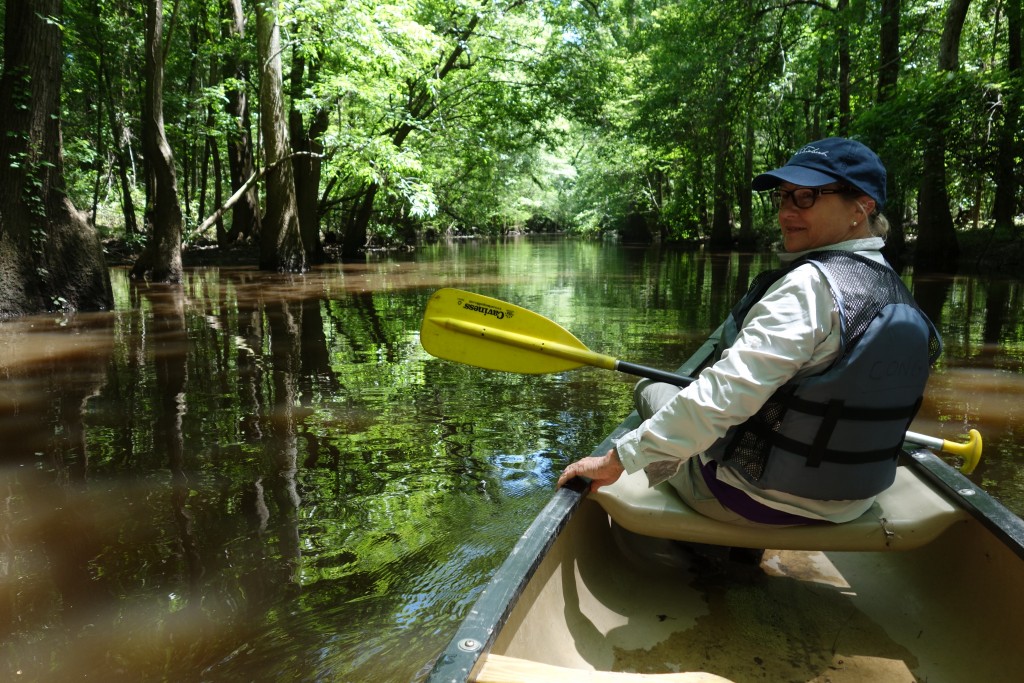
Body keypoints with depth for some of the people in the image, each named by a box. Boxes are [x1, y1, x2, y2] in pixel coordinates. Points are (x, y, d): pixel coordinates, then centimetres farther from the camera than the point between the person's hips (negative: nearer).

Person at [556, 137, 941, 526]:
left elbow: (723, 394, -34)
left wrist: (618, 458, -28)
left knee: (652, 391, 15)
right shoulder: (894, 288, 0)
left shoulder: (810, 283, -27)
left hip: (763, 498, -8)